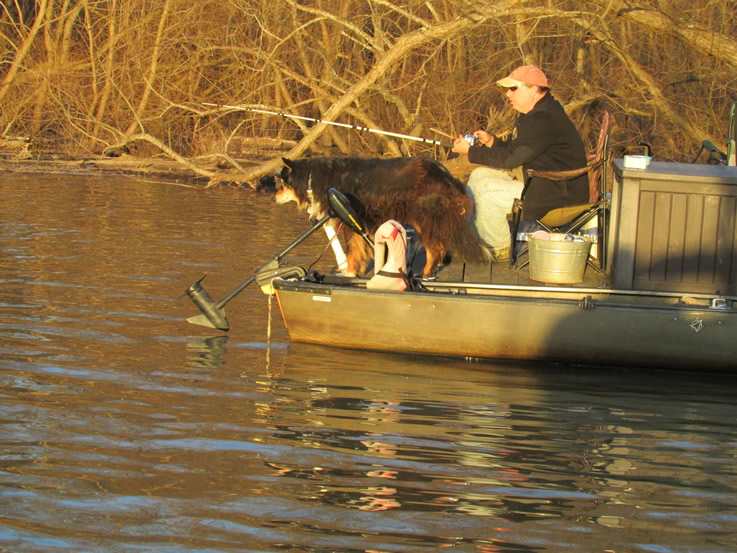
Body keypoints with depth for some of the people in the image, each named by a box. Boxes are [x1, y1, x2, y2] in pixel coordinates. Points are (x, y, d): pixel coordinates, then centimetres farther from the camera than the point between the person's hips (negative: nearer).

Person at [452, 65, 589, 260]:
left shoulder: (544, 119, -23)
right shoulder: (533, 114, 12)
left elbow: (511, 158, -25)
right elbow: (513, 149, 19)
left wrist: (471, 152, -16)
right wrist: (491, 141, -1)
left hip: (557, 196, -11)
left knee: (486, 189, -19)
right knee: (480, 175, 11)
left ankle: (500, 249, -3)